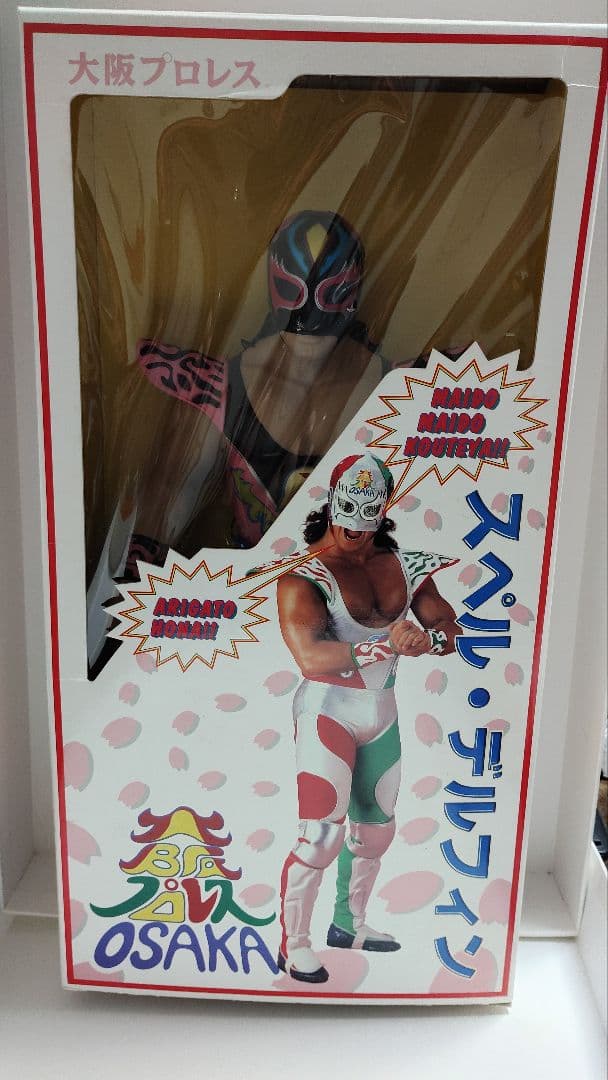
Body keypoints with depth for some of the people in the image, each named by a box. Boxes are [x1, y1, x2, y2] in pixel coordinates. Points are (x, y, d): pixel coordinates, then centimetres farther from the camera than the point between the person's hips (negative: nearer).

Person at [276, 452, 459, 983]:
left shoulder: (402, 565, -1)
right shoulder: (304, 575, -17)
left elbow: (449, 627, -6)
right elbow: (310, 657, -30)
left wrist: (429, 637, -30)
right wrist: (387, 644, -36)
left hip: (383, 712, 6)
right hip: (328, 711, -6)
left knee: (375, 829, 19)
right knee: (321, 836, -4)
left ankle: (349, 924, 42)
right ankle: (294, 946, 20)